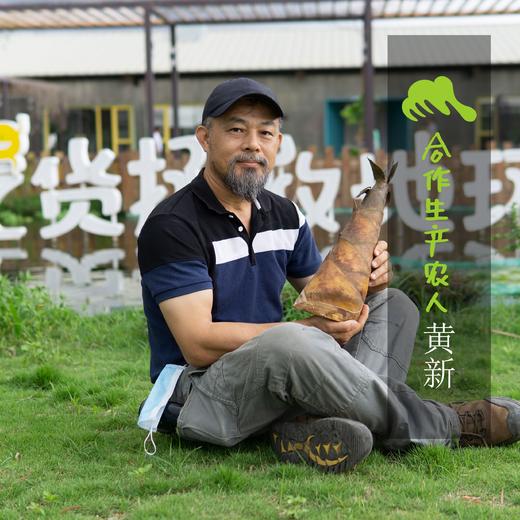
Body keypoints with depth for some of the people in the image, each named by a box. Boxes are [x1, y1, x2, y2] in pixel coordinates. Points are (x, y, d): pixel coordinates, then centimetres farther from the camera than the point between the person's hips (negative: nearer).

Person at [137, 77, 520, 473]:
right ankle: (440, 426, -16)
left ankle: (311, 426, -24)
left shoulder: (284, 215, 10)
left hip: (278, 374, 8)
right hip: (201, 392, -8)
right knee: (289, 344, -38)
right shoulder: (171, 226, -14)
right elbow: (198, 345, -21)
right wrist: (310, 329, -24)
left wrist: (367, 276, -7)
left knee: (393, 305, 4)